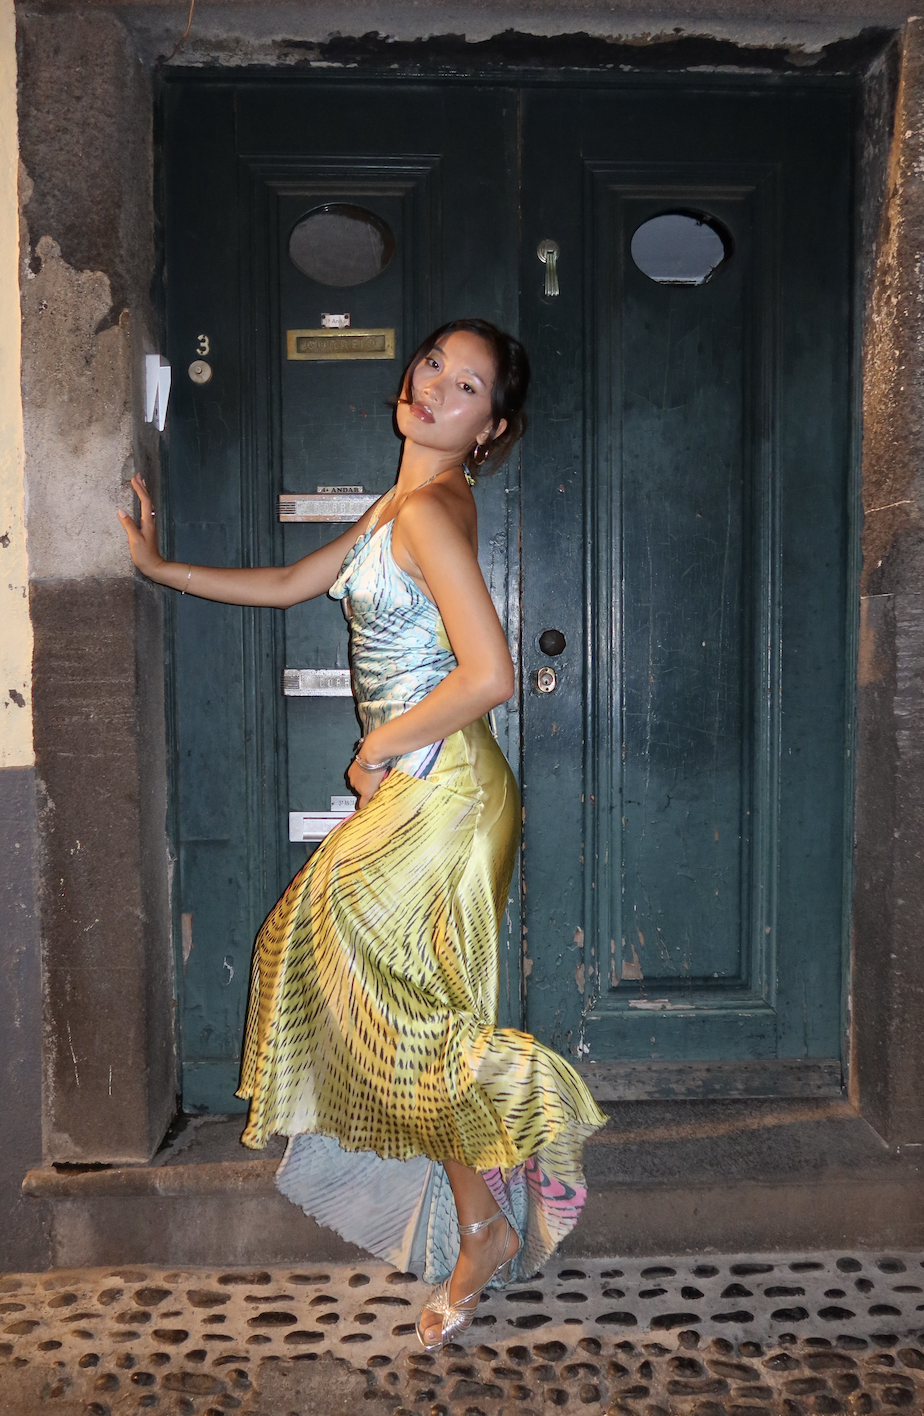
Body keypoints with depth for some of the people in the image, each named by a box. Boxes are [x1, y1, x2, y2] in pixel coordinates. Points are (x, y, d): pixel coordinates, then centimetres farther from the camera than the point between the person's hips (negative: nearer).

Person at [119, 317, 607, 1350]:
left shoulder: (428, 511, -16)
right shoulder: (404, 504, 15)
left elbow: (490, 674, -27)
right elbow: (291, 585, 24)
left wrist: (379, 747, -13)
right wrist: (161, 567, 26)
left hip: (439, 791, -10)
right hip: (421, 789, 10)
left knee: (416, 1012, 0)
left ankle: (485, 1225, 18)